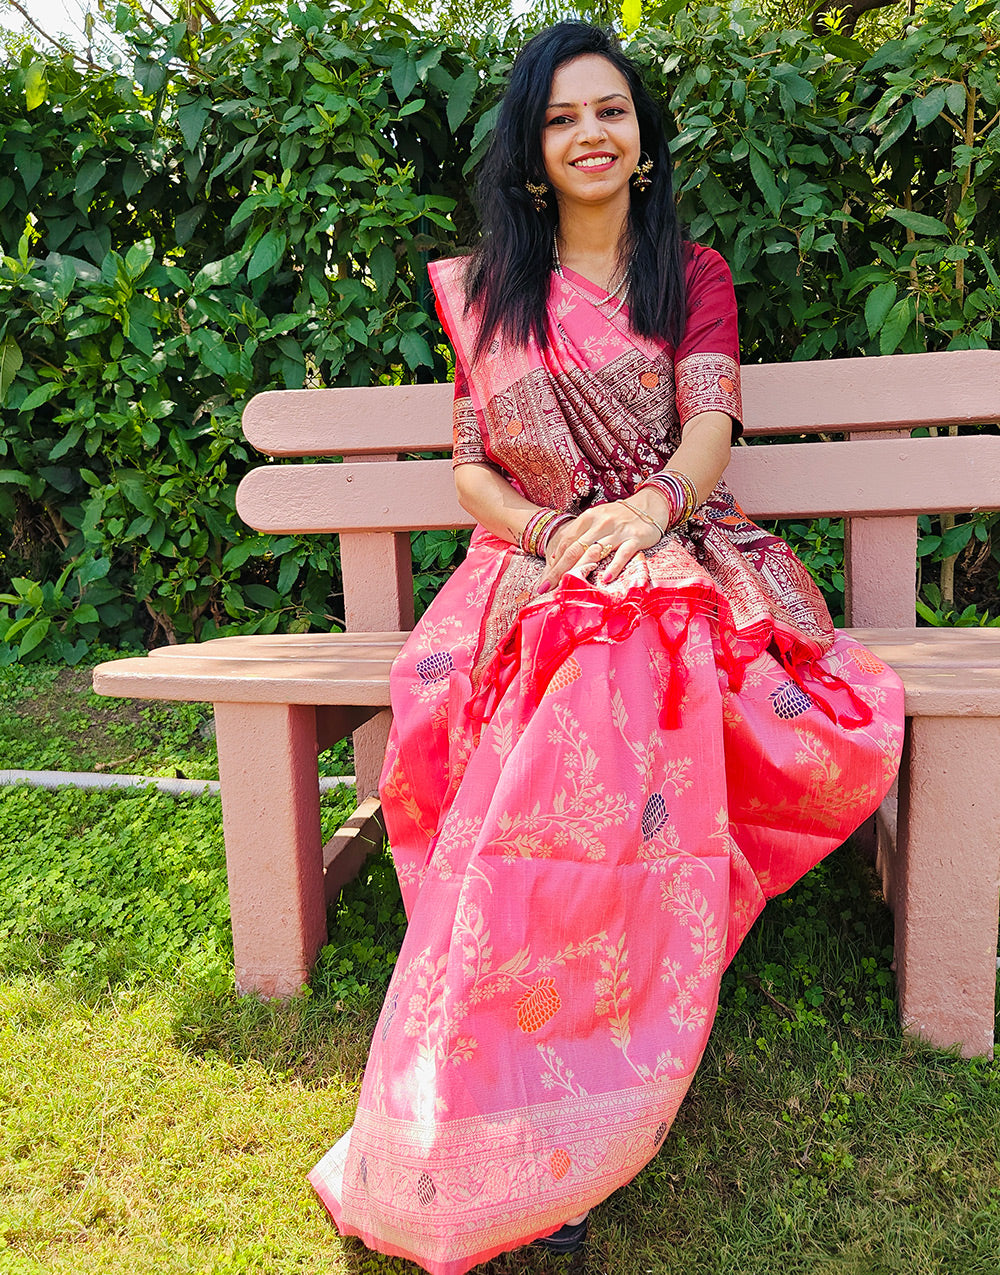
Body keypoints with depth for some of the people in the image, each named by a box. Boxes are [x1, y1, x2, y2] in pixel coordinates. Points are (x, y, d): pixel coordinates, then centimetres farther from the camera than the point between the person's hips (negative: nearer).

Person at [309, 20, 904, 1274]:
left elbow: (712, 426, -1)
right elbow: (472, 471, 10)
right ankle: (516, 1137, -27)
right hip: (533, 566, 0)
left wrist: (651, 504, -25)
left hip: (677, 557, 1)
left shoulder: (695, 274, 18)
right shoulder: (485, 290, 18)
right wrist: (557, 533, -12)